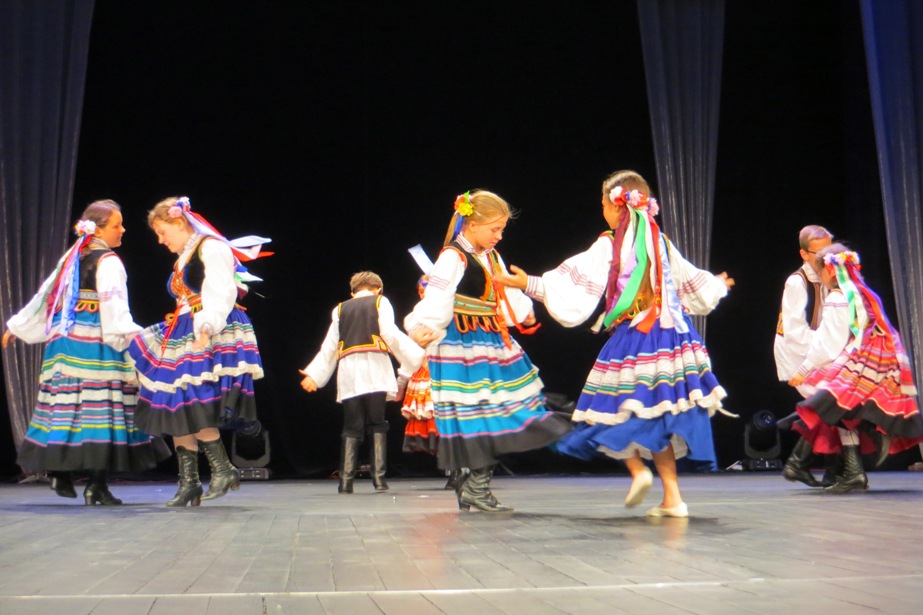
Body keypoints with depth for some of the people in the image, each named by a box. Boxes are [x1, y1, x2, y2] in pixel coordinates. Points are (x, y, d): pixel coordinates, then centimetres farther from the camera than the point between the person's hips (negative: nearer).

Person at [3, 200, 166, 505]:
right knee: (100, 406, -6)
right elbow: (114, 308, -19)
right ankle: (97, 485, -8)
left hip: (64, 341, 8)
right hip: (96, 346, -8)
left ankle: (61, 473, 18)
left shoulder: (71, 257, 15)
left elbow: (46, 295, 19)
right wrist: (133, 337, -26)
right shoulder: (108, 262, -7)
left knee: (65, 405, 11)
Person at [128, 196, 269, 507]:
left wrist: (206, 327, -32)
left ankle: (223, 469, -8)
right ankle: (189, 482, 5)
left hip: (211, 339, -10)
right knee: (175, 406, 3)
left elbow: (221, 294, -17)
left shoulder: (212, 248, -5)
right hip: (183, 337, 10)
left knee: (193, 405, -18)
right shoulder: (184, 259, 23)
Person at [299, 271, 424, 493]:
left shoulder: (341, 309, 20)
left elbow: (329, 346, 18)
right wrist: (415, 356, 1)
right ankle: (378, 477, -8)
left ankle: (346, 480, -4)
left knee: (351, 427, 4)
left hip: (348, 372, 3)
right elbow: (391, 334, -2)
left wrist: (314, 374, 21)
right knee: (377, 425, 0)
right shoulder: (380, 302, 10)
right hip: (374, 366, -3)